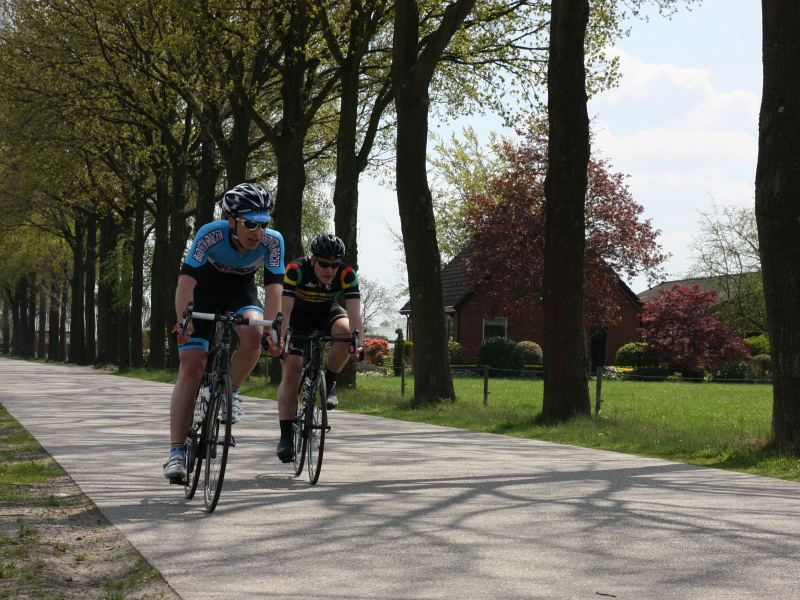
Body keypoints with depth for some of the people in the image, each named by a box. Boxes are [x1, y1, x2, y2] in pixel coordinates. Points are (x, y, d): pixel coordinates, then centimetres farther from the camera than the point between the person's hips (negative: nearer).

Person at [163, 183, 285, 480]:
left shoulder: (272, 241, -25)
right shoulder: (211, 234, -31)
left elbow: (273, 285, -27)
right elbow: (187, 278, -36)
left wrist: (270, 329, -39)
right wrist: (182, 321, -48)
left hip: (241, 294, 2)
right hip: (204, 294, -2)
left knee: (253, 336, -32)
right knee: (191, 368, -14)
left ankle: (230, 393, -4)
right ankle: (176, 452, -12)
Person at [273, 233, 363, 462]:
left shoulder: (347, 275, -26)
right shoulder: (296, 270, -31)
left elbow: (354, 313, -33)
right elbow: (284, 310, -37)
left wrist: (357, 344, -49)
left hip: (326, 312, 2)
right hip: (298, 316, -1)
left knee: (345, 330, -33)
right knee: (291, 369, -16)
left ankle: (329, 383, -8)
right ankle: (286, 437, -13)